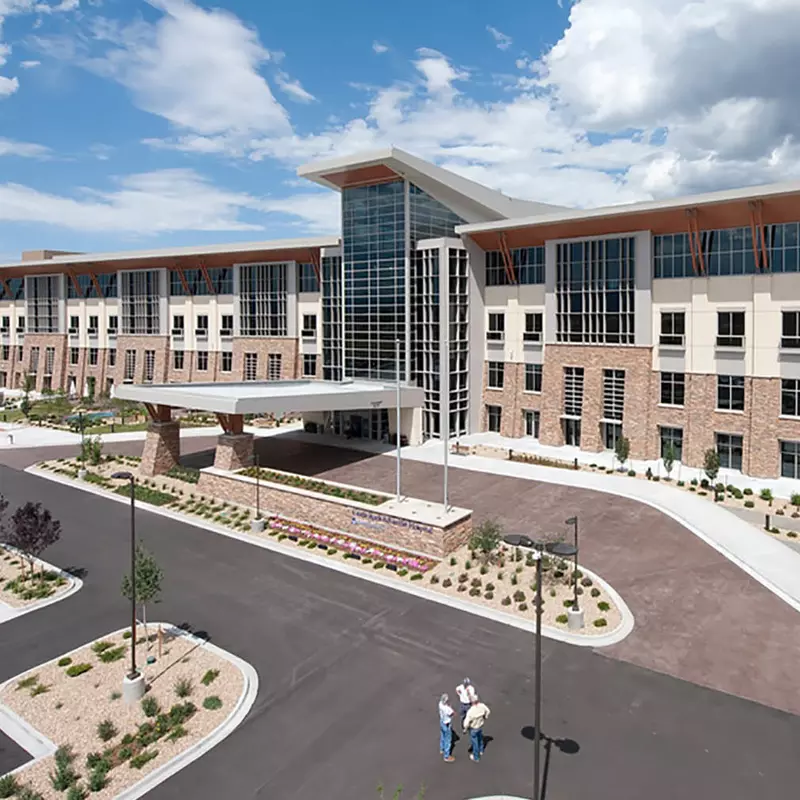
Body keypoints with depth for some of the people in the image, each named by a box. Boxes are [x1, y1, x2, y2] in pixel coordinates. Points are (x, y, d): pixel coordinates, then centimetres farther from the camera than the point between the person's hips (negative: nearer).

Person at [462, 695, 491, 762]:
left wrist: (465, 730, -11)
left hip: (473, 728, -5)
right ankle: (481, 751, 56)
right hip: (481, 726, 5)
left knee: (474, 742, 19)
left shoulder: (471, 711, -40)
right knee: (480, 739, 32)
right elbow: (488, 711, -4)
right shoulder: (482, 706, -25)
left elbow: (466, 723, -32)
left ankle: (476, 757, 40)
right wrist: (485, 718, 16)